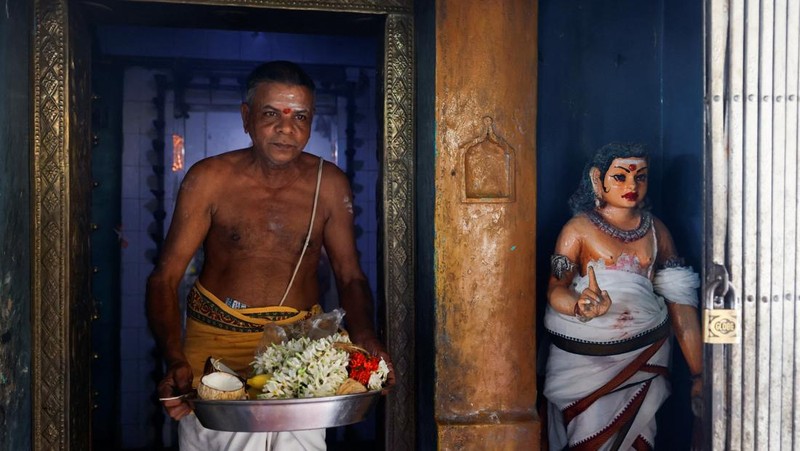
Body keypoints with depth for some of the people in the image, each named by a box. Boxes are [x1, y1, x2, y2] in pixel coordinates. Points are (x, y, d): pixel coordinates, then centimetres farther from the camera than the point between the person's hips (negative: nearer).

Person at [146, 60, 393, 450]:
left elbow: (349, 276, 7)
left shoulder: (329, 185, -1)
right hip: (215, 342, -1)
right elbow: (165, 278, -7)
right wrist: (175, 362, -23)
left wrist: (364, 338, -13)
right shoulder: (209, 179, -6)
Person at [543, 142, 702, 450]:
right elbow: (555, 289, -8)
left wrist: (699, 374, 1)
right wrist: (581, 307, -32)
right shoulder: (579, 228, 1)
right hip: (585, 358, -2)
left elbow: (681, 303, 6)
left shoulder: (656, 230, 10)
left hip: (644, 356, 3)